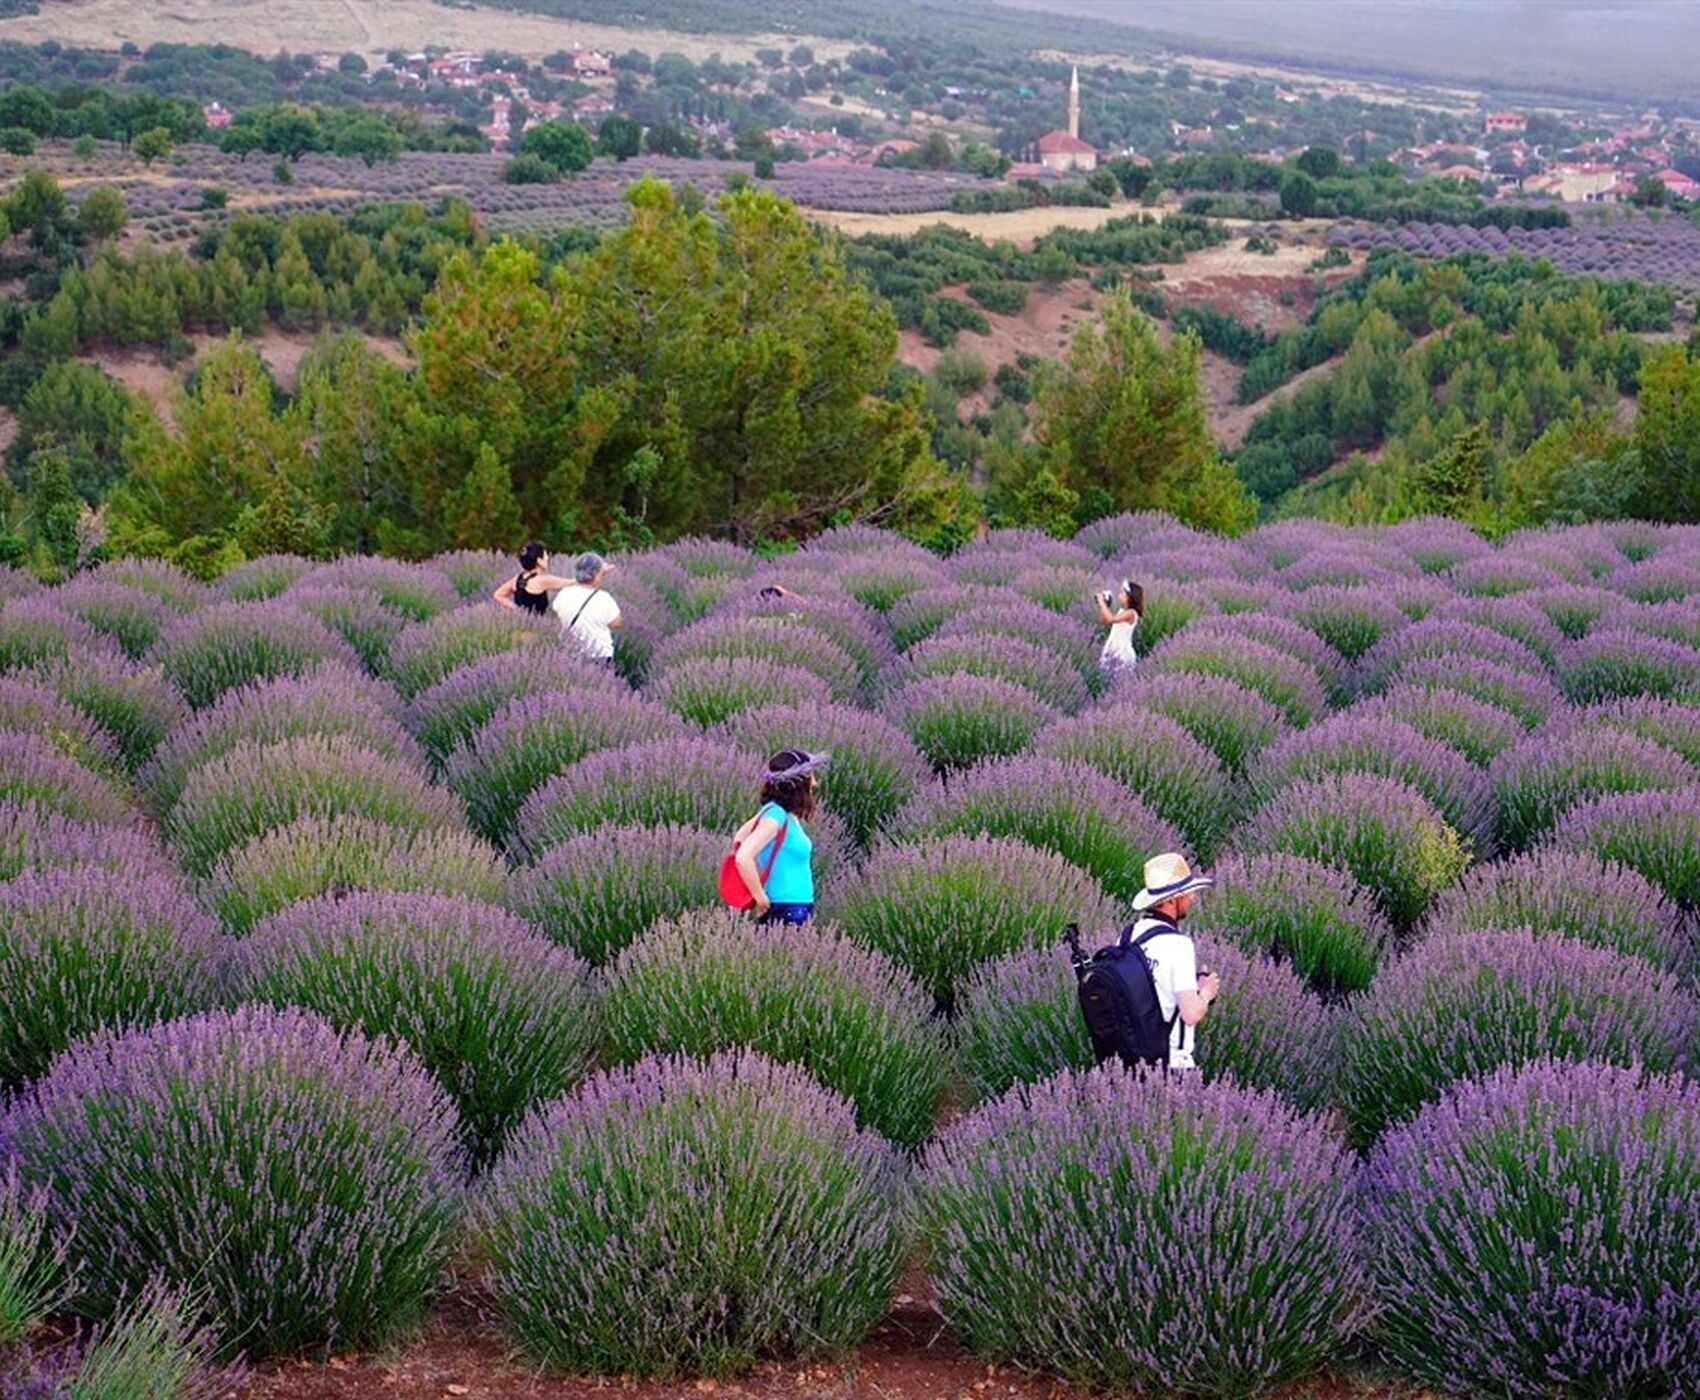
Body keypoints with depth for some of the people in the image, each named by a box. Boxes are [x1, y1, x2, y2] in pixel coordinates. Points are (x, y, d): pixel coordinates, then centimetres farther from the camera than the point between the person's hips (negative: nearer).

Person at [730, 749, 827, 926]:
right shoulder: (776, 815, -16)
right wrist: (761, 900, -17)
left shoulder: (787, 815, 10)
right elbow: (743, 858, -26)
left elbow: (740, 838, 22)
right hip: (786, 913, -9)